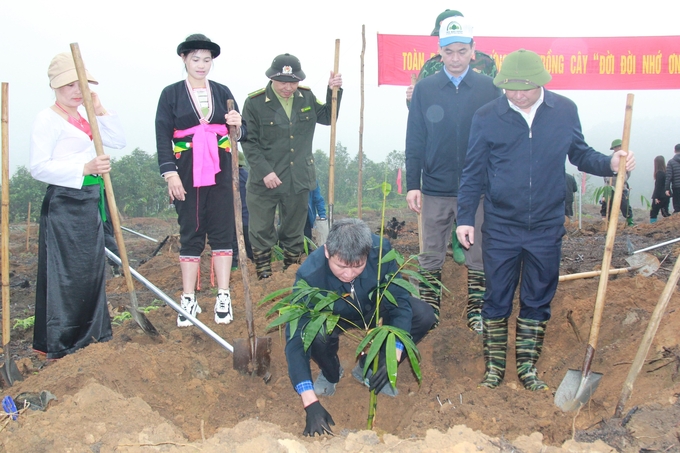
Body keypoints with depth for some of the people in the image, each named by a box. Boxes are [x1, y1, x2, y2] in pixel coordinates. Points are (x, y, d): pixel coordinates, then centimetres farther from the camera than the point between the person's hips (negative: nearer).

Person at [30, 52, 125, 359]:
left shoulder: (84, 119, 15)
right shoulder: (47, 119, -9)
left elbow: (119, 141, 9)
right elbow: (38, 167, -17)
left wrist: (101, 111, -2)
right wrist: (85, 168, -27)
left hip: (90, 201, 9)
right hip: (64, 203, -9)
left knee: (93, 268, 13)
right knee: (65, 272, -4)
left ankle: (91, 333, 26)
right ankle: (57, 344, 6)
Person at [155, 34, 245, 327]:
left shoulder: (222, 92, 11)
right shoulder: (171, 94, 4)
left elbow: (240, 133, 11)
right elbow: (163, 136, -1)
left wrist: (238, 126, -13)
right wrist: (170, 173, -11)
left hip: (220, 171, 2)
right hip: (187, 173, -2)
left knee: (222, 230, 1)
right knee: (190, 233, 3)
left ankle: (223, 298, 8)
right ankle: (189, 300, 10)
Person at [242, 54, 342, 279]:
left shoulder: (306, 97, 4)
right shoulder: (255, 102, -9)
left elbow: (327, 117, 18)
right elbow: (249, 142, -9)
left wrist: (334, 92, 3)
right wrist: (264, 171, -18)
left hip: (299, 180, 4)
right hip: (264, 182, -3)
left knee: (294, 234, 16)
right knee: (261, 233, 5)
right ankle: (264, 279, 19)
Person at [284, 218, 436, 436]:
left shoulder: (381, 251, -32)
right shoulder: (309, 275, -36)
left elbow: (400, 302, -24)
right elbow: (296, 338, -36)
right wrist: (311, 403, -42)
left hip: (372, 307, 3)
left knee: (423, 316, -21)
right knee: (316, 335, -36)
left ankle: (367, 367, 2)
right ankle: (330, 373, 2)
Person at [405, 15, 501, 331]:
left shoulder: (489, 88, -1)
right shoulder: (425, 89, 0)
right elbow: (414, 140, 1)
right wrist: (412, 184, -3)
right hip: (435, 188, 1)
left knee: (478, 254, 10)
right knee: (431, 255, 11)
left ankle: (476, 310, 26)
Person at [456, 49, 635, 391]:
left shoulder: (565, 111, -1)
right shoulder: (486, 117, -5)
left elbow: (580, 154, 10)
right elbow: (473, 173, 0)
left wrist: (610, 163, -9)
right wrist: (465, 218, -3)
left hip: (547, 226, 2)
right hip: (500, 227, -1)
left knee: (538, 301, 12)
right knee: (497, 299, 7)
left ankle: (527, 366, 27)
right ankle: (494, 365, 23)